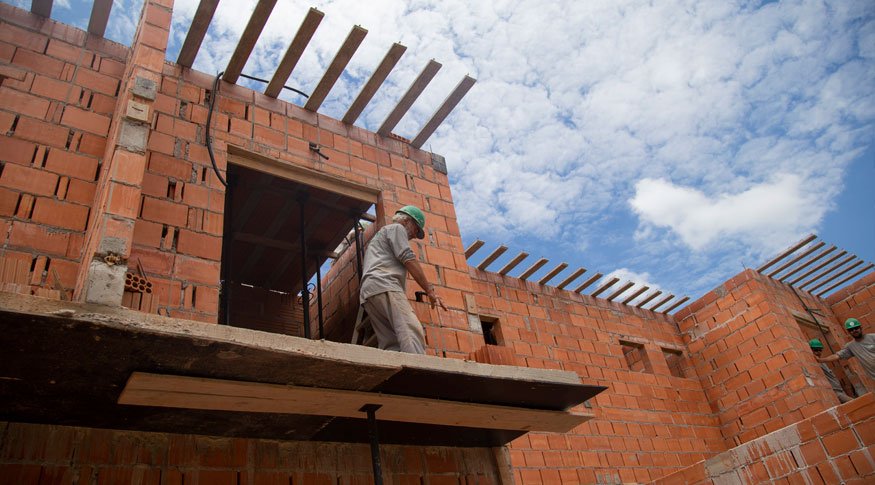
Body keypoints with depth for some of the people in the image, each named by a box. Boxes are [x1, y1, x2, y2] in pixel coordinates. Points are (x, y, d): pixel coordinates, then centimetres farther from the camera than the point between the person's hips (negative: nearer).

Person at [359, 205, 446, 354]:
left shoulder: (379, 235, 41)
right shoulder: (396, 228, 13)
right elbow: (408, 259, -2)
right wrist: (430, 290, -4)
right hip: (384, 285, -9)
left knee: (391, 344, -6)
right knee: (412, 332, -26)